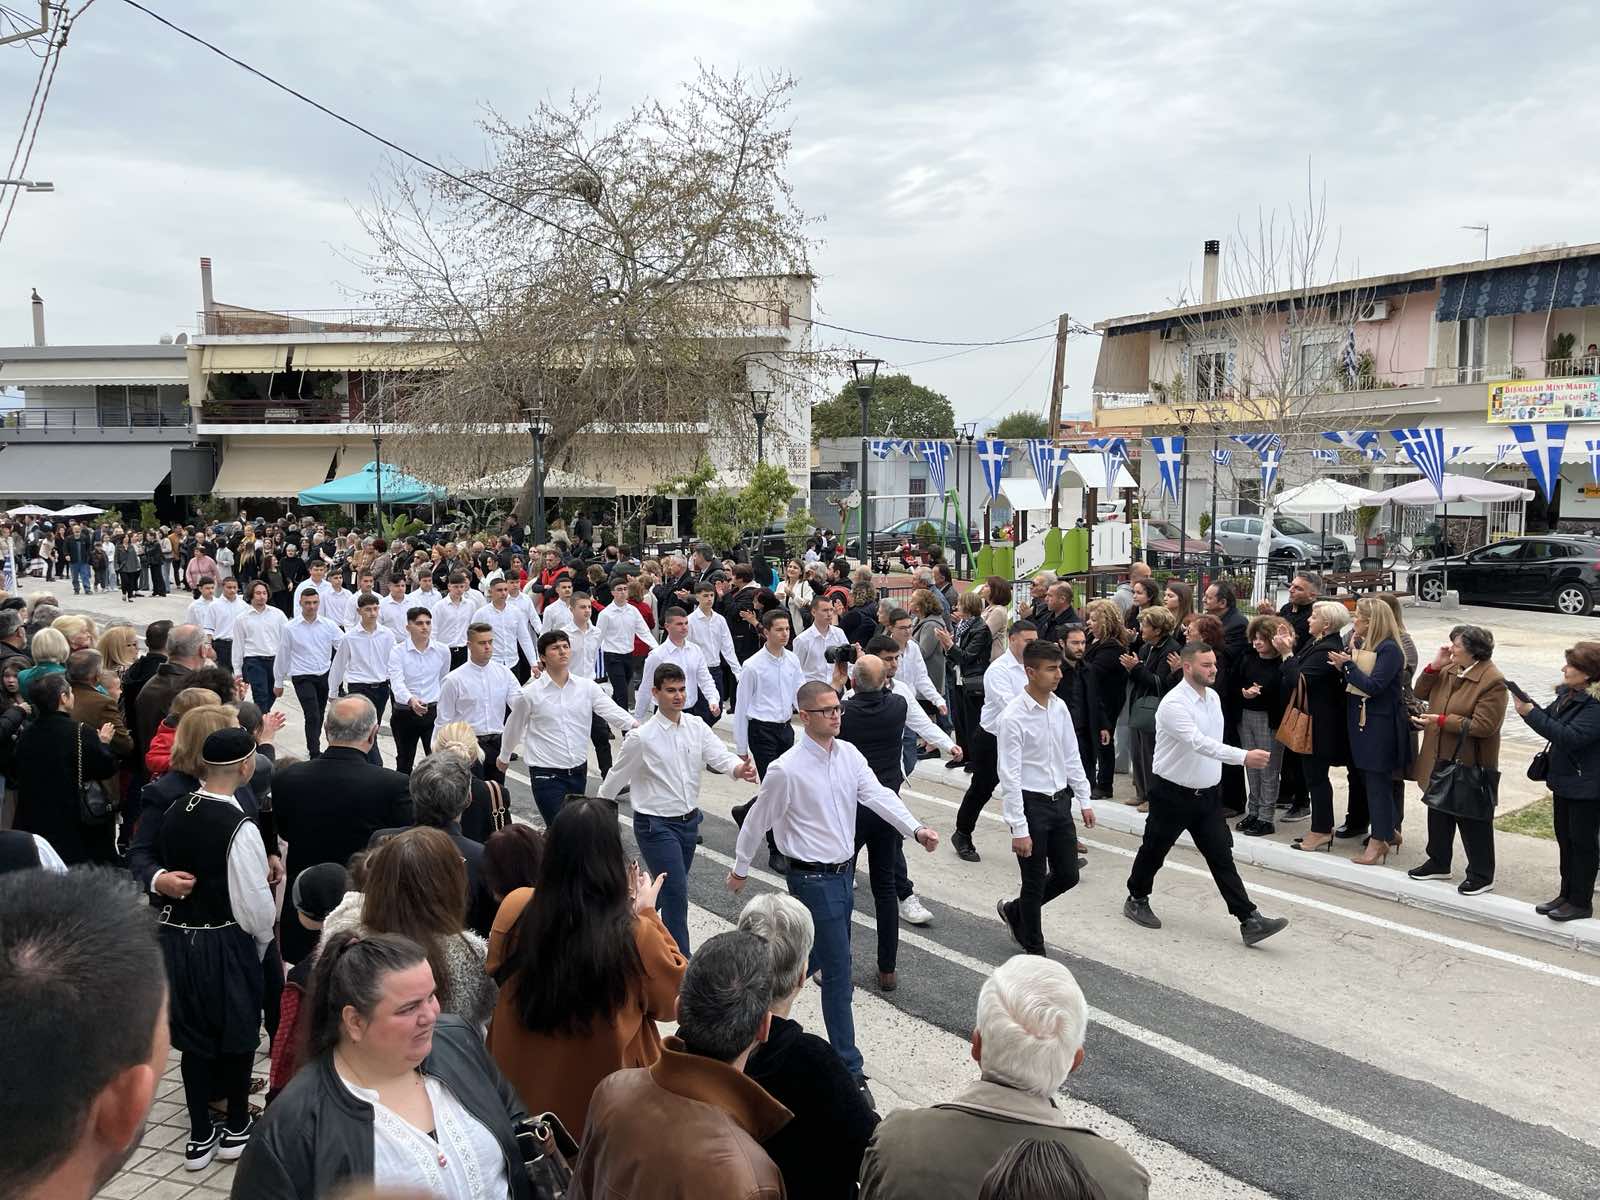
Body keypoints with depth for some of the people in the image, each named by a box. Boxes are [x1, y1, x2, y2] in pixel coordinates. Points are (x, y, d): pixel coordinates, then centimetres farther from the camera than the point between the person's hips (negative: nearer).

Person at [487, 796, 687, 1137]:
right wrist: (647, 914, -3)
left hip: (517, 1093, 3)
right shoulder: (636, 936, -27)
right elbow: (674, 1000, -7)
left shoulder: (515, 909, -18)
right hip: (603, 1111, -3)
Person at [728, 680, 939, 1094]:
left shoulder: (849, 754, 0)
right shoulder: (788, 769, -19)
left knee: (825, 954, 22)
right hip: (812, 878, -7)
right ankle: (848, 1064, 4)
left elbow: (878, 795, -10)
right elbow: (758, 821, -6)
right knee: (839, 969, -5)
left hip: (842, 871, 7)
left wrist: (916, 829, -26)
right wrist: (740, 869, 5)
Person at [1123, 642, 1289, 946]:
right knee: (1154, 851, 11)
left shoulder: (1213, 697, 4)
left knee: (1222, 857, 2)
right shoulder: (1174, 703, -23)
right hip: (1172, 794, -6)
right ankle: (1136, 900, 32)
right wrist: (1243, 756, -45)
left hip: (1207, 794, 6)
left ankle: (1249, 921, -1)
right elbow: (1199, 743, -35)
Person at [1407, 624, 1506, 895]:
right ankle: (1438, 862, 35)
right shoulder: (1449, 670, 4)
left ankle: (1481, 876, 16)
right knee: (1439, 812, 20)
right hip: (1439, 759, 8)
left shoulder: (1492, 681, -20)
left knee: (1473, 821, 3)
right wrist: (1434, 667, -5)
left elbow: (1484, 726, -24)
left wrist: (1442, 720, -24)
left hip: (1470, 764, -8)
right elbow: (1421, 693, 10)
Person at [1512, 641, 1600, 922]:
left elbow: (1571, 736, -29)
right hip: (1564, 779, 9)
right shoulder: (1568, 694, 5)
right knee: (1565, 838, 17)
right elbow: (1552, 718, 11)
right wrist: (1529, 707, -8)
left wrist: (1531, 714, -27)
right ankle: (1567, 894, 29)